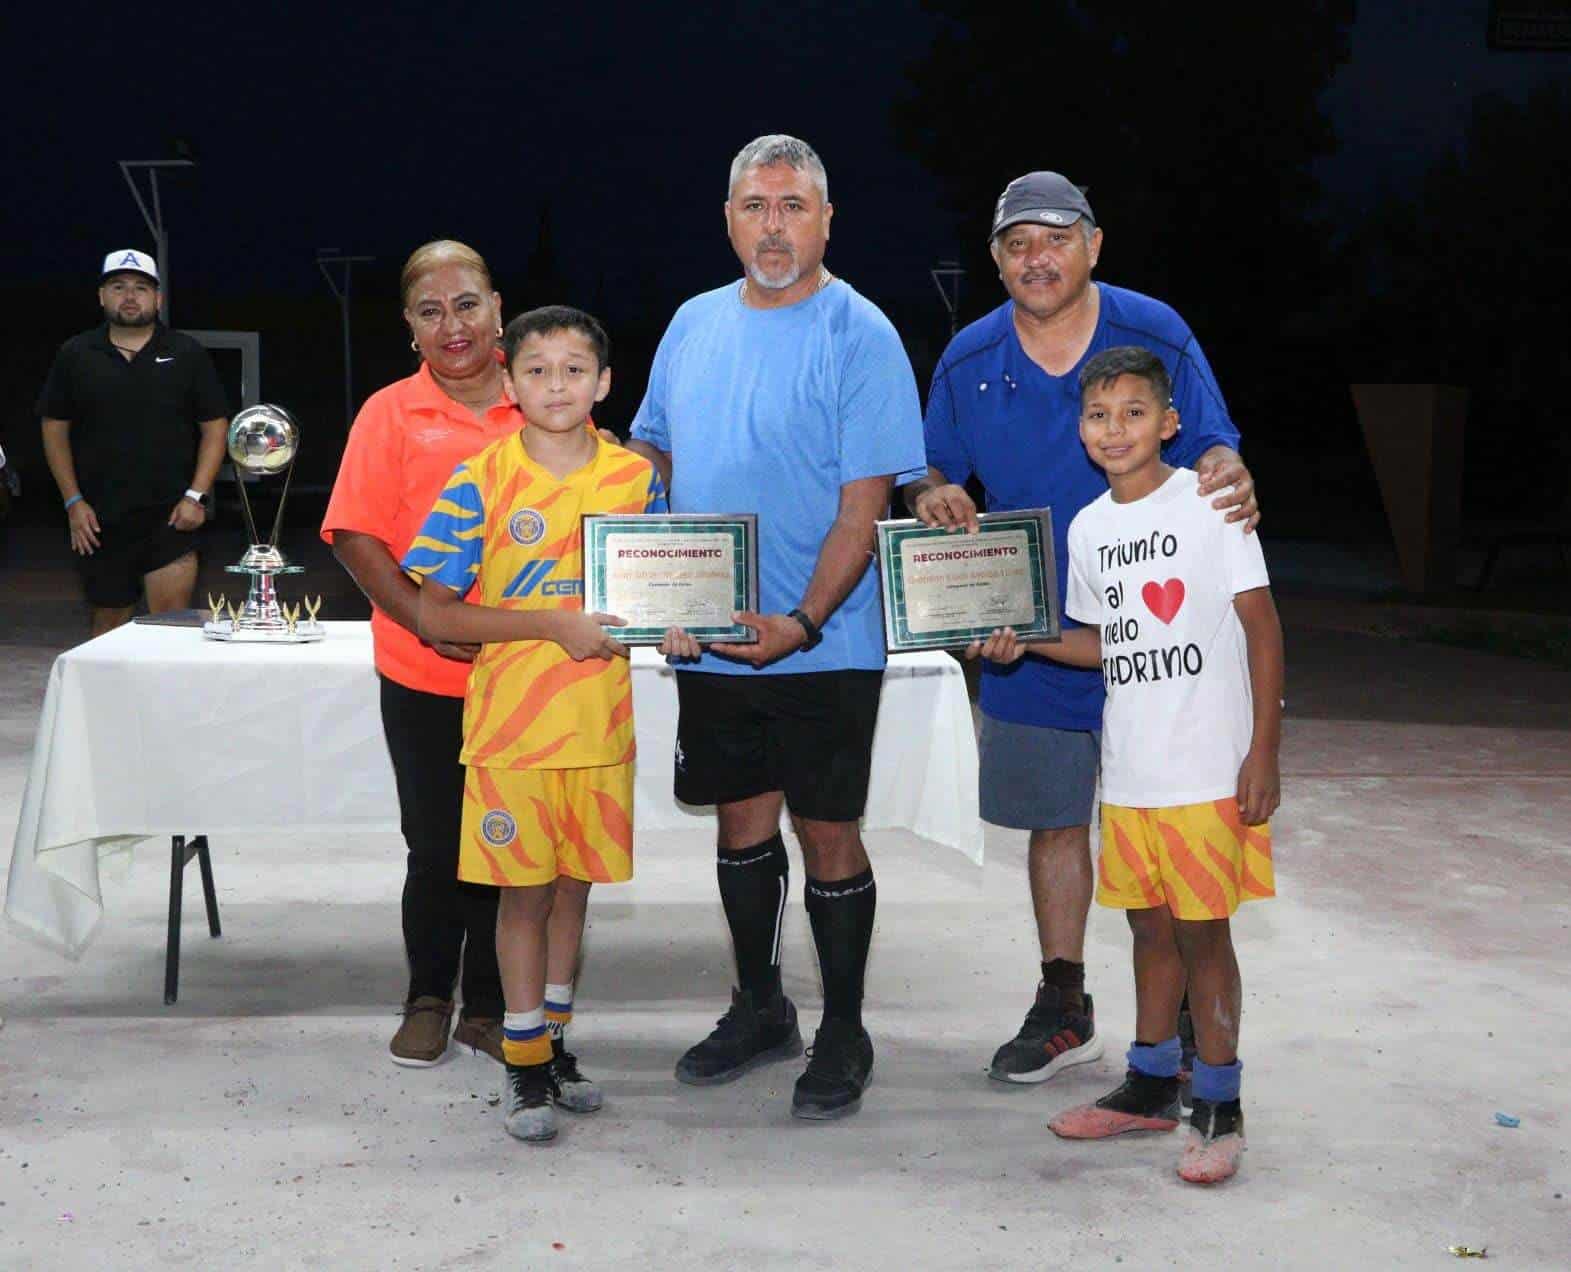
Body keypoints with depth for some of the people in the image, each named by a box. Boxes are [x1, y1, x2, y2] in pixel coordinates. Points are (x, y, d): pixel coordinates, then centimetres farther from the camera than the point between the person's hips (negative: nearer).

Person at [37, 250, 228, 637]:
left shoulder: (187, 354, 4)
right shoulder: (75, 355, 7)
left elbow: (215, 427, 4)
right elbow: (55, 429, 10)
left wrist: (197, 496, -7)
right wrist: (73, 502, 1)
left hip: (171, 514, -2)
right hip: (100, 517, 2)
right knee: (109, 620, 10)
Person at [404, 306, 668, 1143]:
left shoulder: (635, 477, 4)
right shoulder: (480, 484, -7)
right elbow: (433, 614, -10)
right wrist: (553, 626, -17)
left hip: (601, 722, 3)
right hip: (512, 723, -3)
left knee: (575, 885, 12)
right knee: (525, 891, 3)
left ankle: (554, 1040, 28)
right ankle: (527, 1069, 12)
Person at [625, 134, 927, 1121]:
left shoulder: (860, 335, -8)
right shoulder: (695, 324, 9)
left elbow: (865, 504, -13)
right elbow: (652, 459, 16)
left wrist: (802, 623, -22)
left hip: (823, 643, -5)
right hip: (707, 638, 5)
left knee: (827, 830, 2)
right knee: (743, 817, 15)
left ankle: (844, 1036, 17)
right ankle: (760, 1011, 31)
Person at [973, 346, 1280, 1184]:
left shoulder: (1210, 504, -7)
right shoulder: (1087, 528, 10)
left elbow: (1261, 627, -7)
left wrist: (1263, 753, -11)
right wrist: (1026, 640, 2)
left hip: (1209, 770, -5)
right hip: (1128, 770, 5)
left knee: (1201, 928, -2)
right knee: (1150, 925, 14)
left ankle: (1219, 1106, 9)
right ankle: (1151, 1087, 27)